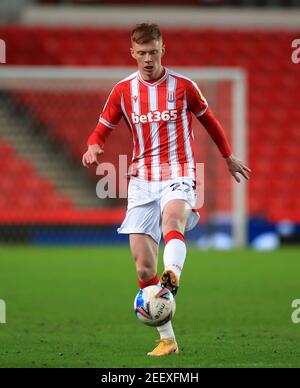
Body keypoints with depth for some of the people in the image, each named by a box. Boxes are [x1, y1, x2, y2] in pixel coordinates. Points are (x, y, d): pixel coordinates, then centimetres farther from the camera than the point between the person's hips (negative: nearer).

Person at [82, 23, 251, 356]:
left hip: (178, 175, -3)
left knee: (172, 216, -39)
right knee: (143, 263, -4)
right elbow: (102, 129, 13)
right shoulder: (123, 91, 6)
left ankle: (173, 274, -65)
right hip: (142, 180, 3)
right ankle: (166, 338, 5)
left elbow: (208, 119, 19)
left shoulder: (182, 86, 2)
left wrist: (228, 158, 30)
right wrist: (93, 147, -11)